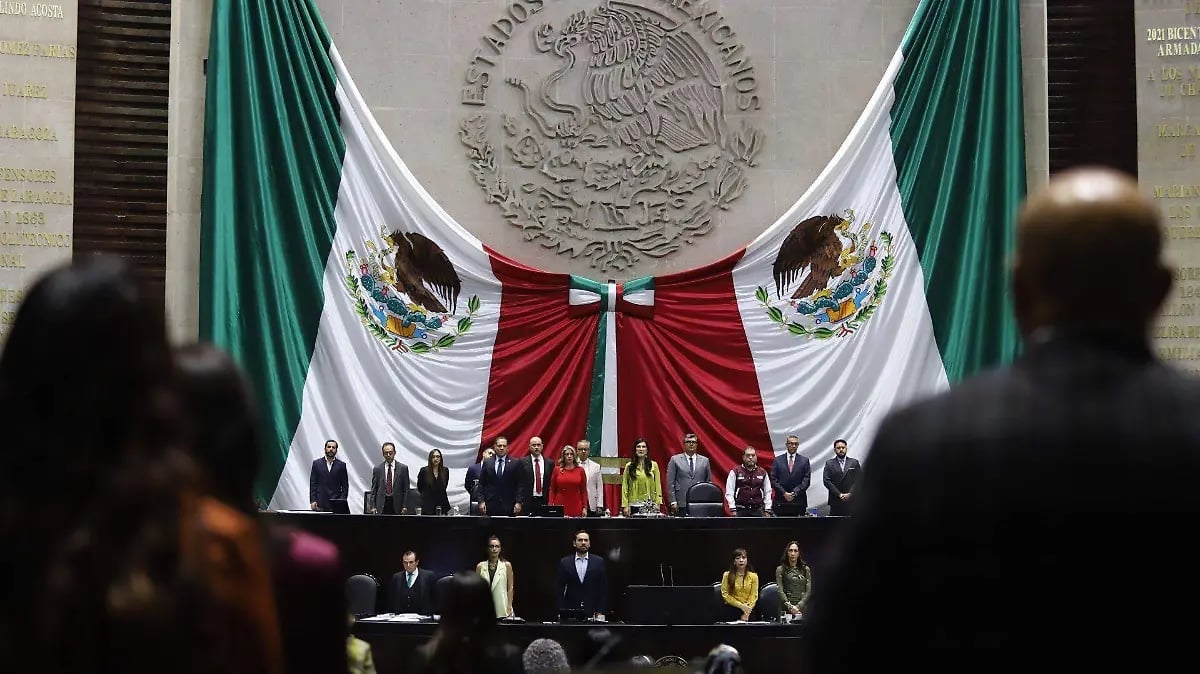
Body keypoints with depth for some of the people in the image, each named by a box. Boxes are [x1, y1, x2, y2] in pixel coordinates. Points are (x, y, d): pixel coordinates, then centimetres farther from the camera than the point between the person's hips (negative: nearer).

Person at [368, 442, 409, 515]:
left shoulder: (403, 468, 4)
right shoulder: (377, 469, 8)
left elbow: (406, 489, 4)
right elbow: (373, 490, 9)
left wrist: (405, 506, -3)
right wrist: (373, 507, 0)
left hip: (396, 505, 0)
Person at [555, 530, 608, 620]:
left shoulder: (599, 562, 6)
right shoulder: (564, 562, 6)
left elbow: (603, 589, 5)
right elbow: (559, 589, 6)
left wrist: (601, 612, -3)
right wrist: (562, 612, -3)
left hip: (592, 612, 0)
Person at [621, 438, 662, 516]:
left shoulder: (653, 465, 8)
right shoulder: (629, 466, 7)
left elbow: (658, 485, 6)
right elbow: (624, 487, 5)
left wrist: (658, 503, -2)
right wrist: (625, 506, -3)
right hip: (634, 503, 0)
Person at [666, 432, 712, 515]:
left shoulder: (704, 460, 13)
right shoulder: (675, 460, 6)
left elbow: (709, 482, 15)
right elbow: (670, 482, 2)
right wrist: (673, 502, -6)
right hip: (681, 505, -2)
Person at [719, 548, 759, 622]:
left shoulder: (753, 576, 4)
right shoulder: (727, 575, 3)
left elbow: (754, 596, 0)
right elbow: (725, 594, -3)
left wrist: (746, 614, -11)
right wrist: (741, 606, -11)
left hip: (748, 611, 0)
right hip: (731, 611, 0)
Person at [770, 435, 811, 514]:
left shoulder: (804, 460, 8)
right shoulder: (778, 460, 9)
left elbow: (806, 480, 1)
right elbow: (773, 480, 3)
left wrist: (795, 493, -11)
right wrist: (784, 493, -9)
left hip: (799, 502, 0)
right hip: (781, 501, 0)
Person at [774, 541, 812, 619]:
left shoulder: (806, 569, 11)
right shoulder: (780, 569, 6)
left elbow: (808, 591, 4)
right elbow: (780, 591, -2)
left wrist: (799, 606, -9)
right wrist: (790, 606, -14)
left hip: (802, 607, 1)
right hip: (786, 609, -1)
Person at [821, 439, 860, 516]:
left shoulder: (854, 462, 11)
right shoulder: (829, 463, 8)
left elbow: (859, 480, 3)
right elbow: (826, 481, -1)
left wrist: (850, 494, -9)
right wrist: (839, 494, -9)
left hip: (851, 500, 0)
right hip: (835, 501, 0)